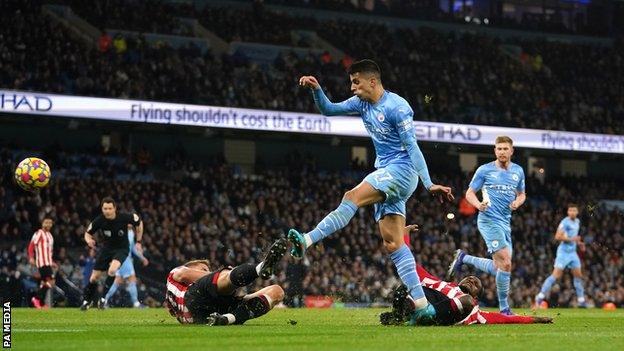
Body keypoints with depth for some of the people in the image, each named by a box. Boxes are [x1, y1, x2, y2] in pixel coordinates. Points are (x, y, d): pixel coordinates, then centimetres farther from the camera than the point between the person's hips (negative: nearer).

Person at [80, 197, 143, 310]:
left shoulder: (124, 217, -22)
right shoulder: (99, 220, -19)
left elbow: (139, 222, -3)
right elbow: (88, 233, -3)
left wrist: (138, 242, -1)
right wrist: (89, 240, -28)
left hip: (122, 249, -3)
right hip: (106, 249, 3)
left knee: (112, 270, -31)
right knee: (94, 278, 3)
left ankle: (104, 298, -14)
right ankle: (87, 300, 28)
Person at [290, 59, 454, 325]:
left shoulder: (396, 106, -12)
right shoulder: (362, 103, 12)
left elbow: (411, 146, -16)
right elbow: (329, 110, 17)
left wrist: (429, 184, -19)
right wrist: (316, 89, -2)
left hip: (402, 171, -9)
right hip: (386, 176, 9)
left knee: (353, 197, -27)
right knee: (393, 243, 1)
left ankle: (306, 242, -36)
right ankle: (422, 306, -2)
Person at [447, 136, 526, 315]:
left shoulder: (518, 171, 12)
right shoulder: (484, 170, -1)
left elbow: (521, 194, 23)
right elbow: (470, 193, 4)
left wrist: (518, 202, -1)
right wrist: (479, 204, -17)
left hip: (506, 222, 6)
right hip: (489, 220, -6)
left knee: (497, 267, 7)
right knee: (505, 262, -17)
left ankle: (463, 258, 27)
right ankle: (504, 307, -6)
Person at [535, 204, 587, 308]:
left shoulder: (577, 222, 12)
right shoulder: (565, 222, -15)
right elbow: (557, 237, -22)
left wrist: (579, 243, 14)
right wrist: (571, 239, -26)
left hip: (573, 252, 8)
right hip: (564, 251, -8)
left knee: (578, 275, 9)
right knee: (556, 275, -14)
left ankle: (581, 301, 19)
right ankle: (540, 296, -11)